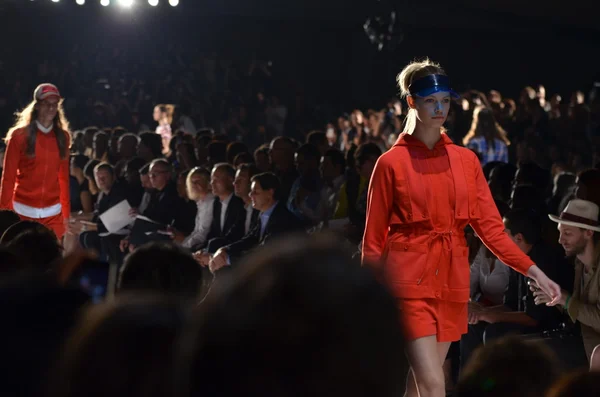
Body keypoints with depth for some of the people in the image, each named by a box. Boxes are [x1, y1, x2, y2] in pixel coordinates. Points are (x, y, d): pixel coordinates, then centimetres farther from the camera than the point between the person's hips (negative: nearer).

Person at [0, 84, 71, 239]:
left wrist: (66, 214, 8)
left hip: (53, 214, 3)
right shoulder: (19, 135, -4)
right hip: (23, 212, -3)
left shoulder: (63, 137, 8)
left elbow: (64, 177, 11)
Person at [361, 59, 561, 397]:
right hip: (410, 280, -4)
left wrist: (533, 271, -6)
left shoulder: (466, 160, 8)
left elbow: (490, 225, 4)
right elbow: (374, 237, 0)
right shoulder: (391, 163, -3)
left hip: (451, 281, 4)